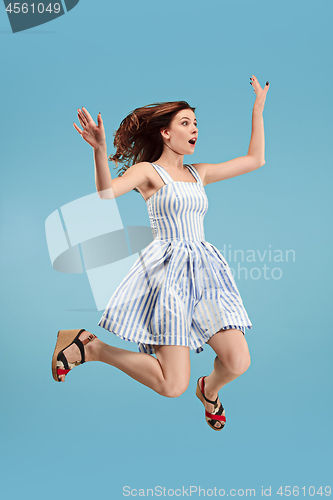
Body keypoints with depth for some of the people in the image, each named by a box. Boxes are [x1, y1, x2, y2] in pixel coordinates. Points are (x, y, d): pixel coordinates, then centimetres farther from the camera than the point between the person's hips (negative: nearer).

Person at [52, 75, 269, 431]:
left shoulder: (198, 173, 19)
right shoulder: (146, 170, 2)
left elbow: (255, 160, 22)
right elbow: (106, 192, -18)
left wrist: (258, 109, 23)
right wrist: (99, 149, -33)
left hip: (203, 269, 6)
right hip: (168, 270, -6)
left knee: (237, 363, -7)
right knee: (172, 385, -13)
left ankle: (209, 390, 30)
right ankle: (88, 347, 5)